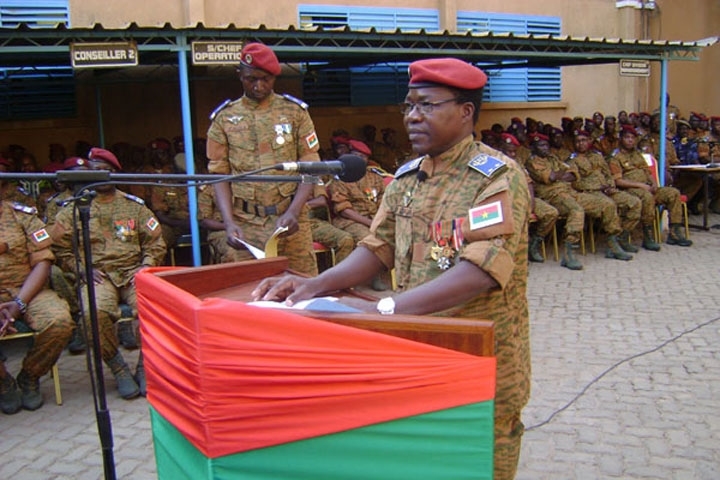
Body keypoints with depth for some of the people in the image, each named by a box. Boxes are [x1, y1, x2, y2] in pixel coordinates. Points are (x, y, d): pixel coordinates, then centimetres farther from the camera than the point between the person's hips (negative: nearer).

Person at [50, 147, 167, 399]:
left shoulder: (134, 206, 16)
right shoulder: (71, 211, 13)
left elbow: (155, 244, 15)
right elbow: (62, 250, 8)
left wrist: (145, 266, -3)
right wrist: (83, 270, -8)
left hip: (133, 272, 1)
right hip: (97, 276, -1)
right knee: (96, 312, -35)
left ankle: (145, 366, -8)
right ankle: (118, 369, -11)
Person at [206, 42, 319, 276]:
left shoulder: (295, 112, 6)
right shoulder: (224, 118, 7)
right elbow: (219, 174, 5)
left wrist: (293, 211, -12)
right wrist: (229, 222, -9)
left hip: (291, 220, 0)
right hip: (246, 224, 0)